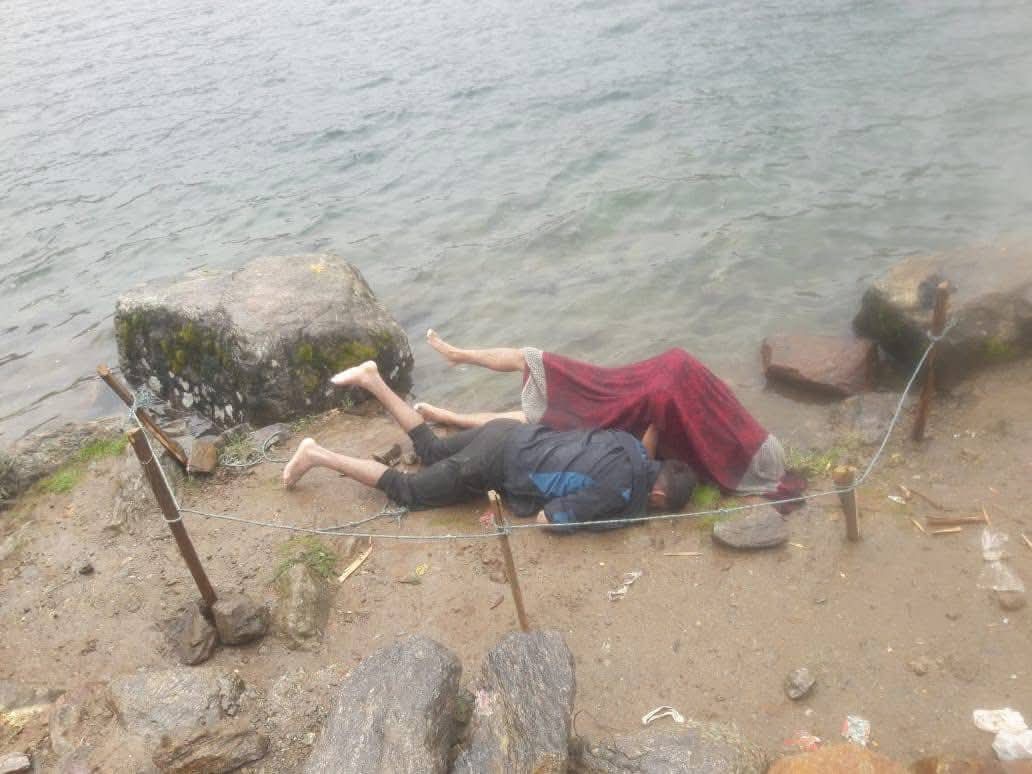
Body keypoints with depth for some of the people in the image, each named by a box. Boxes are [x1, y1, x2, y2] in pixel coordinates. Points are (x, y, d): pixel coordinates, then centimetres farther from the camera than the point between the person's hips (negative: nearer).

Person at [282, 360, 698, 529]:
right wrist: (585, 510, -4)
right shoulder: (620, 492, -22)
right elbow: (549, 517, -20)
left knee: (431, 451, 27)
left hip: (508, 434, 8)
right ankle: (317, 455, 7)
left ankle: (372, 380, 23)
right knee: (407, 490, 5)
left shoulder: (632, 444, 2)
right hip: (498, 462, -8)